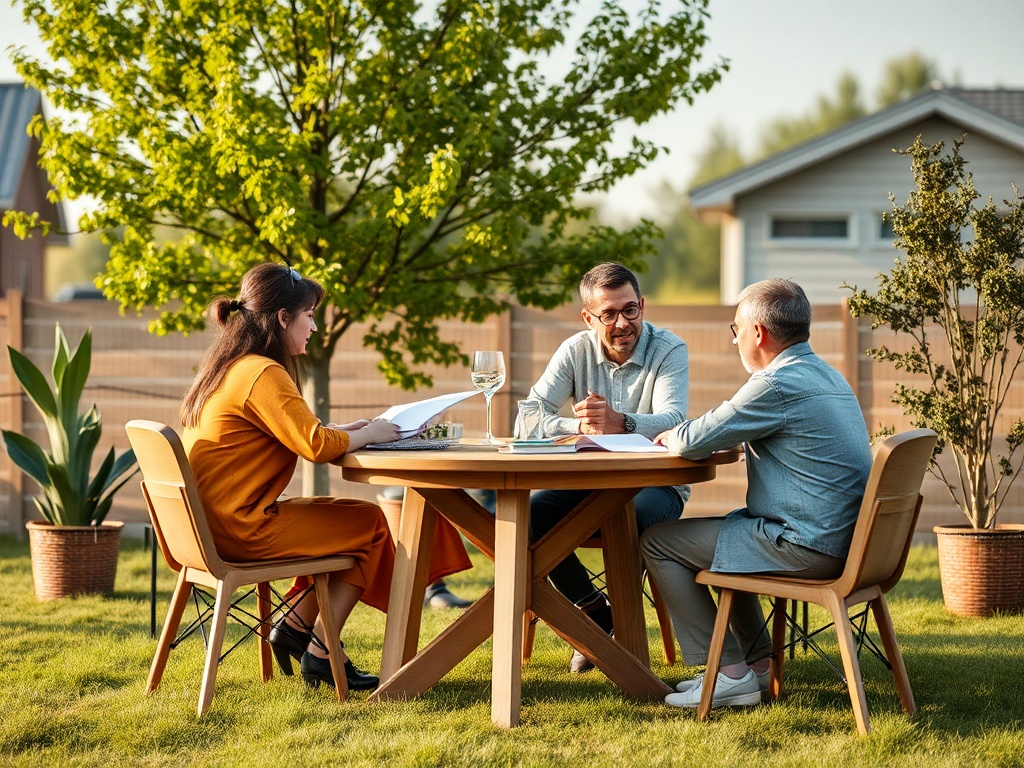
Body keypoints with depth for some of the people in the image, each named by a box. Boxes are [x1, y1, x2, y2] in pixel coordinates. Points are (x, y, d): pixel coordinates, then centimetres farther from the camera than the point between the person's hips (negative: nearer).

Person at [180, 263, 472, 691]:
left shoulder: (227, 366, 15)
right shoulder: (263, 374, -16)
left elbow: (293, 433, 22)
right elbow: (315, 445, -22)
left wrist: (342, 431, 10)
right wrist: (368, 434, -5)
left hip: (214, 523, 10)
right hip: (243, 527, -10)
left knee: (340, 516, 19)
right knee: (371, 523, 1)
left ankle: (295, 627, 17)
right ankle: (320, 653, 6)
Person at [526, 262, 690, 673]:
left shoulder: (669, 350, -8)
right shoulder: (576, 351, 1)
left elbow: (672, 419, -25)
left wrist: (621, 422, -45)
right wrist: (582, 426, -29)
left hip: (656, 483, -3)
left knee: (631, 517, -37)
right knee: (530, 514, -24)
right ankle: (593, 610, -1)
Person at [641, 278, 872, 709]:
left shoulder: (779, 386, -19)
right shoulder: (825, 375, 14)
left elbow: (693, 443, -16)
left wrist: (671, 436, 6)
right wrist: (686, 436, 13)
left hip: (807, 548, -10)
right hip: (844, 539, 10)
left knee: (657, 542, 1)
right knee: (727, 526, 33)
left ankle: (730, 674, 0)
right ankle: (756, 662, 29)